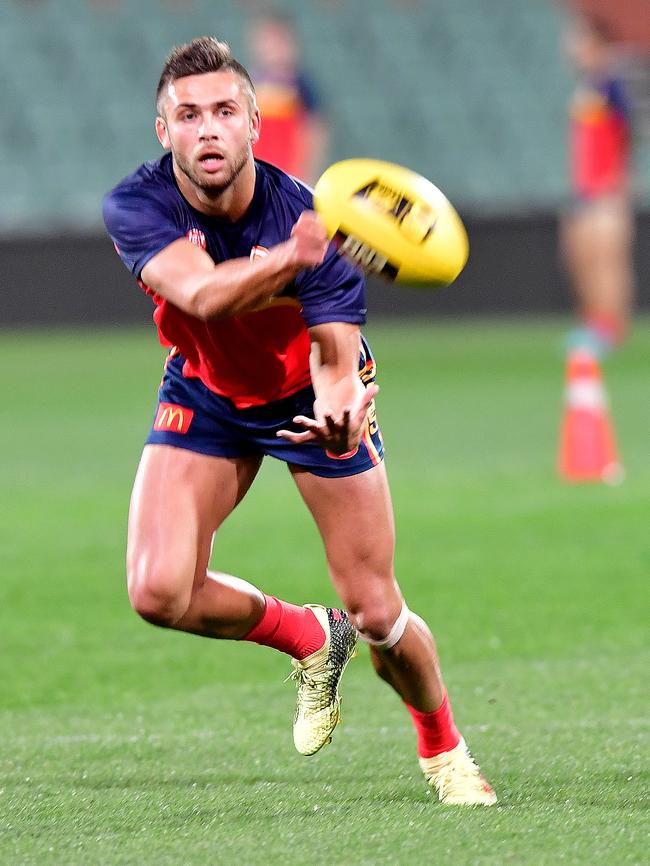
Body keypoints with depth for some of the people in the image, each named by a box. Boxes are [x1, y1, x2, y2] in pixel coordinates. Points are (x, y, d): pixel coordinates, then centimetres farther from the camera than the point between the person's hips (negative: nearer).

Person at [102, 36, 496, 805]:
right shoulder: (136, 207, -27)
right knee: (158, 591, -17)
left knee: (376, 612, -3)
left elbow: (336, 362, -36)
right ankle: (308, 639, 15)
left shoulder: (306, 219, -31)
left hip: (305, 396, -2)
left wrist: (342, 413, -61)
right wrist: (290, 256, -67)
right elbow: (202, 293, -46)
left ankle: (442, 748, 30)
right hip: (206, 393, 2)